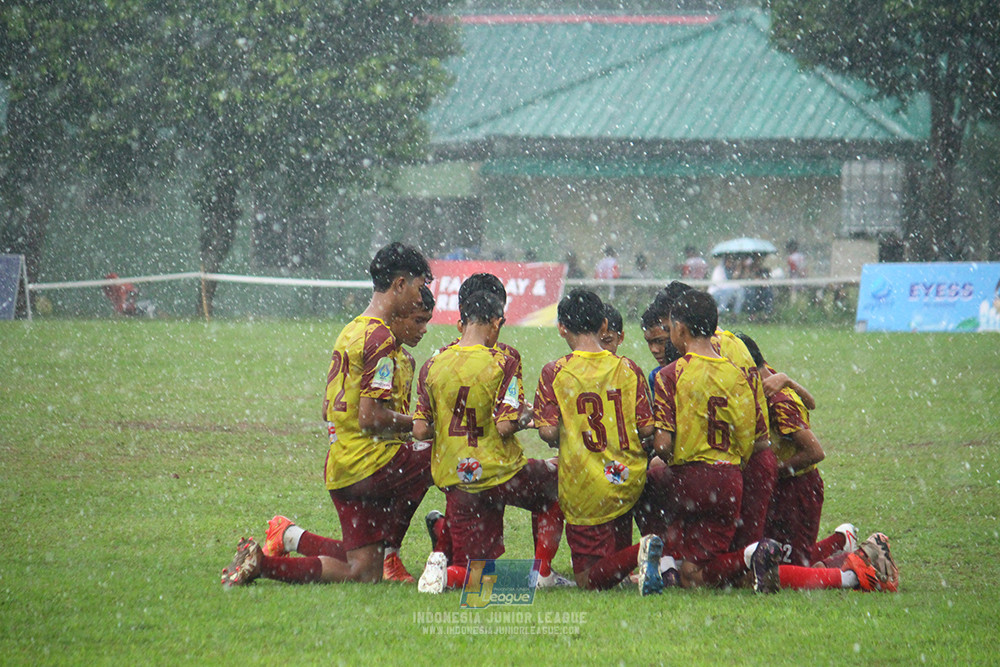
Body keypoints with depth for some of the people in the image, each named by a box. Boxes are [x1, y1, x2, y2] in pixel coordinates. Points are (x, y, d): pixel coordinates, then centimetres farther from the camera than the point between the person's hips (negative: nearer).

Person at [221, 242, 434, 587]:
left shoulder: (350, 332, 16)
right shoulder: (381, 338, -14)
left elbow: (328, 410, 21)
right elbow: (371, 417, -20)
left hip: (340, 469, 9)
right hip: (372, 464, -9)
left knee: (363, 571, 8)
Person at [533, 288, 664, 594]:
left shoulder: (554, 373, -8)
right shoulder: (628, 369, 0)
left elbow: (548, 432, -12)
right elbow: (647, 428, -1)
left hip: (585, 487, -4)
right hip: (630, 482, 4)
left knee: (589, 580, -2)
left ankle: (639, 554, -27)